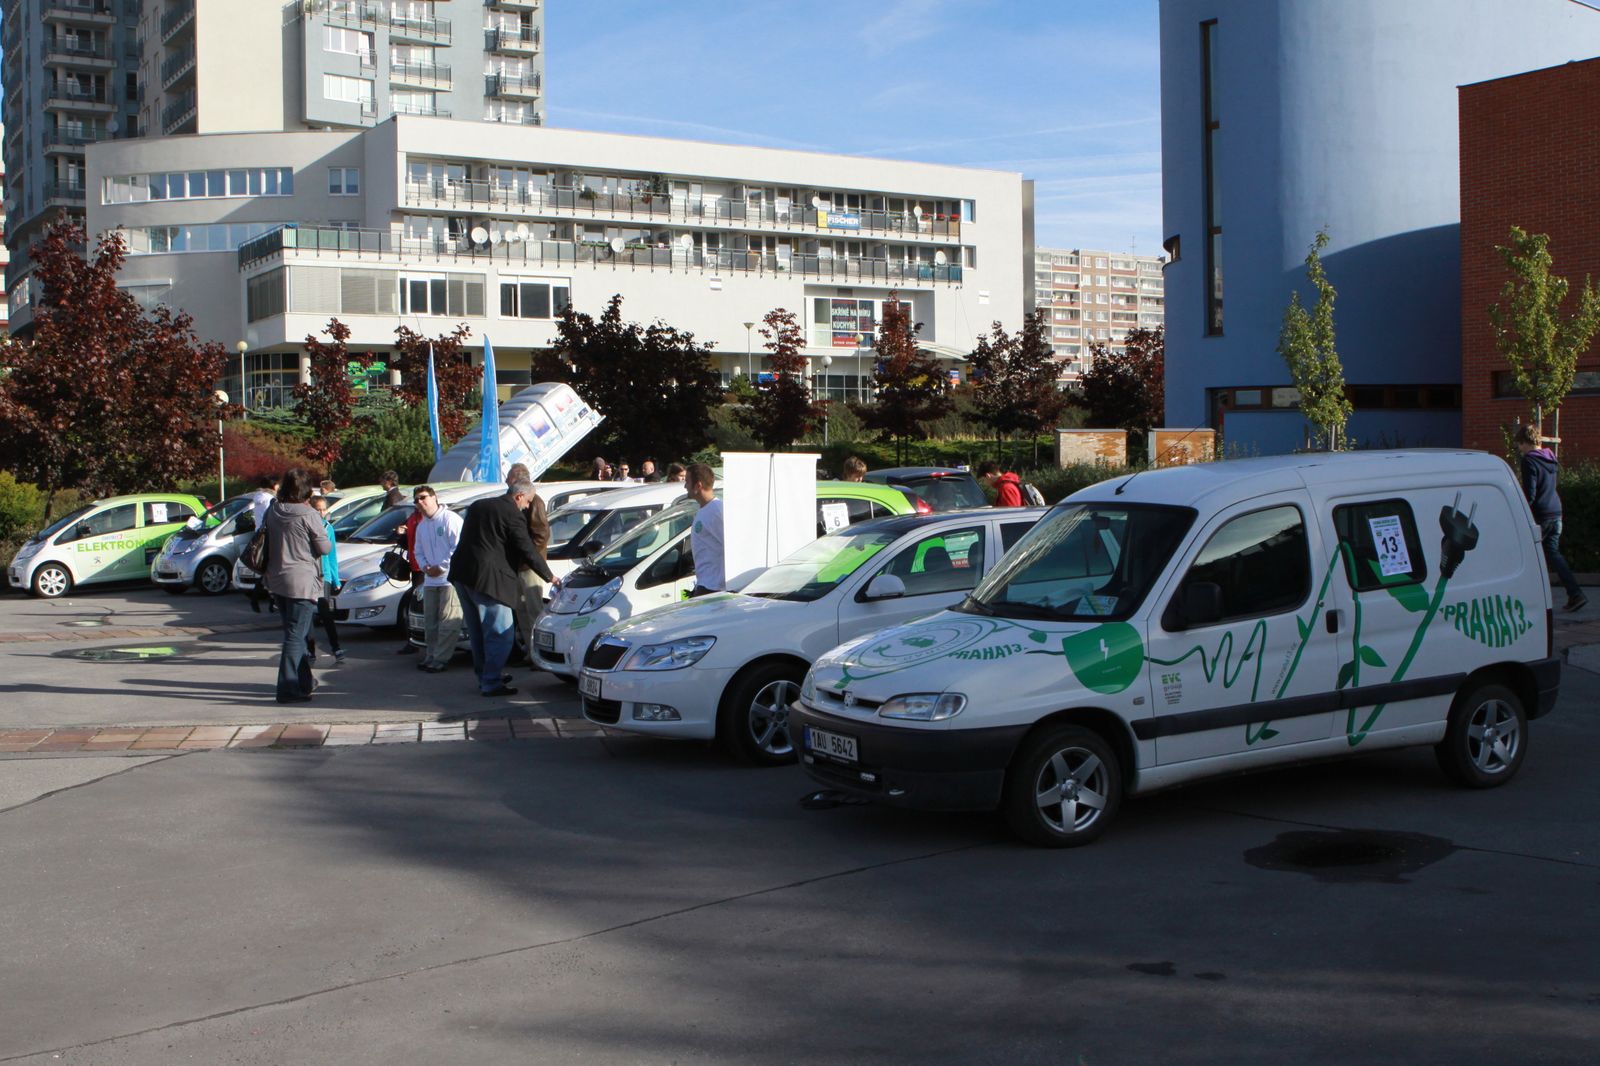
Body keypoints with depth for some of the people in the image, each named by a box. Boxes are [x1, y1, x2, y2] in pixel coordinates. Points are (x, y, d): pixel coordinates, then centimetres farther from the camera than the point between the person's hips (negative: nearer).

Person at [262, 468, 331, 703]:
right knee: (295, 635, -5)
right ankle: (288, 688, -7)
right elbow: (324, 548, -9)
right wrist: (324, 538, 10)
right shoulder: (308, 516, -14)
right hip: (302, 581, -7)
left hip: (277, 581, 7)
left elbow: (266, 544, 12)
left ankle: (304, 681, 30)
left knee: (295, 633, 19)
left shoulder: (272, 514, 5)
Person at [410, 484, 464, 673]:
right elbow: (418, 551, 23)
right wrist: (425, 566, 1)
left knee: (448, 622, -8)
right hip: (430, 580, 9)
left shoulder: (450, 518, -9)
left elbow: (459, 547, -15)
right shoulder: (421, 526, 18)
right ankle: (430, 657, 21)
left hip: (450, 578, -8)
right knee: (430, 622, 12)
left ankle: (440, 658, -5)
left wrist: (442, 567, -16)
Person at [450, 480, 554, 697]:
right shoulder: (513, 515, -7)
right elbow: (527, 551, -9)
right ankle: (491, 683, -4)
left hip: (461, 573, 9)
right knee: (501, 634, -2)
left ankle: (485, 676, 28)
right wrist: (549, 577, 2)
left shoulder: (478, 506, 18)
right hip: (487, 578, -9)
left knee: (478, 631, 19)